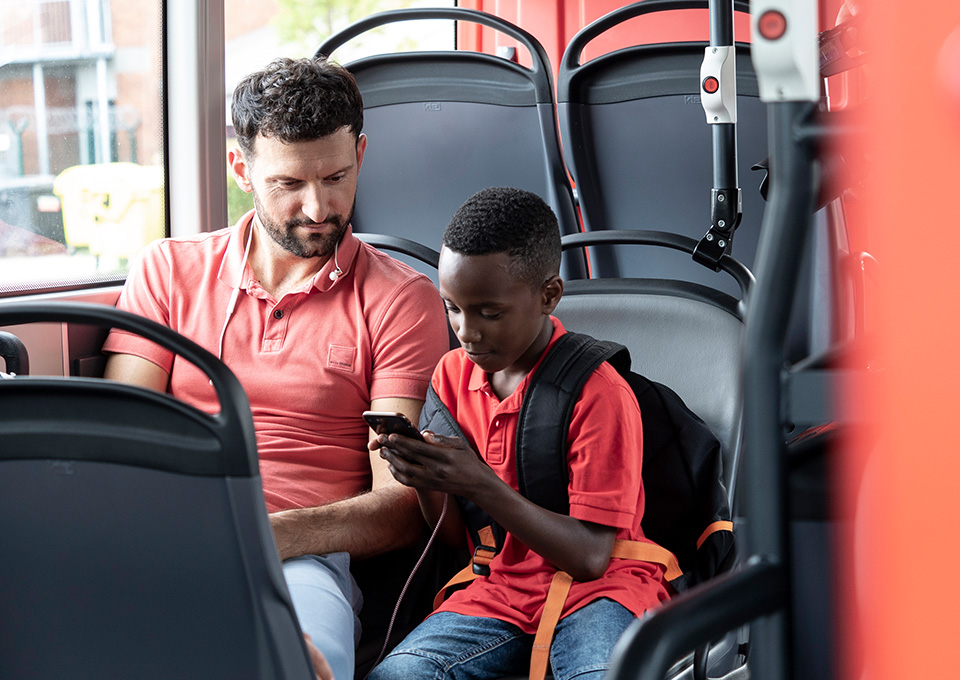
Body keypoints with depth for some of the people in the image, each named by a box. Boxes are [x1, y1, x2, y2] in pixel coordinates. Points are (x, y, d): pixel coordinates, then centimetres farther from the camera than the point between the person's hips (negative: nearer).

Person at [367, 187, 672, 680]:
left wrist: (482, 487, -24)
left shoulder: (599, 393, -12)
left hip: (596, 589, -5)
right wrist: (425, 481, -11)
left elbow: (590, 557, -15)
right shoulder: (453, 373, 7)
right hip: (496, 588, 5)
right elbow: (454, 535, 13)